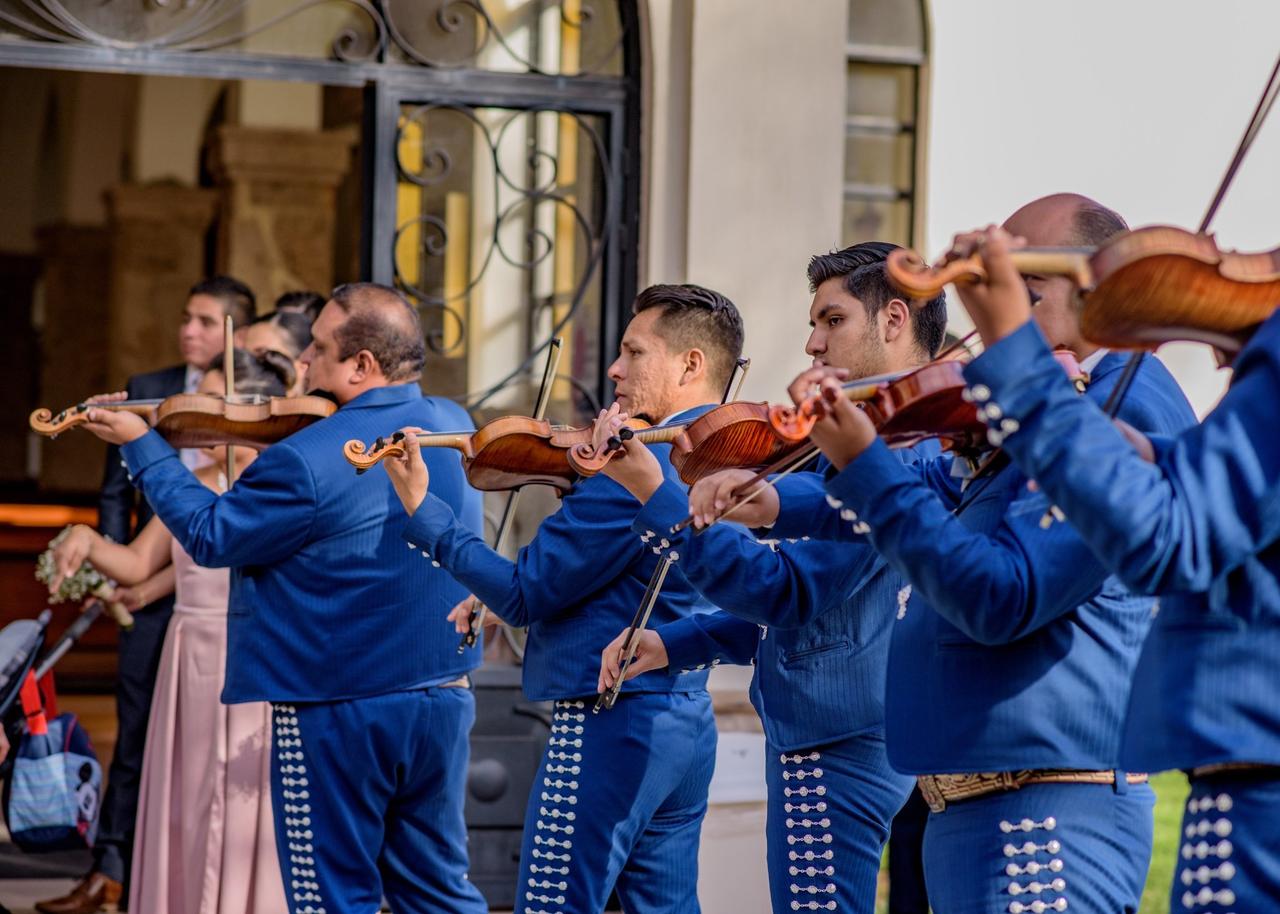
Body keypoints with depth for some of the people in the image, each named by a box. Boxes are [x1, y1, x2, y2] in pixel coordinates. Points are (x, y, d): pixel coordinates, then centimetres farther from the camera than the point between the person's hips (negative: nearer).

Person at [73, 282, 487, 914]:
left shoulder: (307, 462, -22)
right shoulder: (453, 426, 1)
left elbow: (210, 536, -8)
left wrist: (141, 447, 2)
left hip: (338, 710, -6)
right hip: (444, 702, 6)